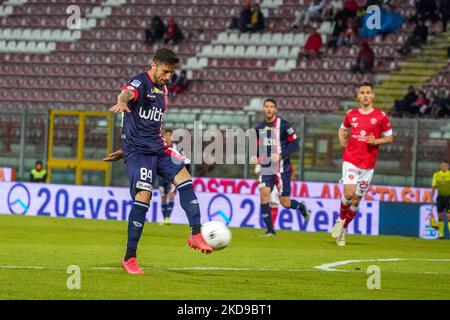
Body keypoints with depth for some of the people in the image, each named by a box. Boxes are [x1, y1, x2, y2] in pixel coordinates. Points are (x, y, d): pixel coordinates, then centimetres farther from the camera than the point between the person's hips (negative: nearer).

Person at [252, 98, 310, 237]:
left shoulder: (283, 125, -7)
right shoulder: (260, 127, 9)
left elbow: (295, 144, -7)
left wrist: (281, 155, -19)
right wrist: (255, 156, 0)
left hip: (282, 167, -4)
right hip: (266, 168, 4)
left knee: (285, 202, -3)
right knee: (264, 193, -16)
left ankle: (301, 206, 32)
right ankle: (270, 230, -8)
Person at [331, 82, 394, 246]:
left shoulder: (381, 116, -1)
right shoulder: (351, 114, 6)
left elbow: (389, 138, 6)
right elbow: (342, 129, 24)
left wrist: (376, 141, -13)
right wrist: (342, 139, 3)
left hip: (368, 164, 0)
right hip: (350, 160, 0)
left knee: (357, 199, 5)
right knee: (349, 193, -18)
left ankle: (343, 228, 22)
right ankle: (341, 219, 10)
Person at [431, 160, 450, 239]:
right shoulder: (436, 175, 5)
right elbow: (434, 187, 6)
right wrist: (432, 198, 2)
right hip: (440, 197, 2)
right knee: (440, 216, 3)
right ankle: (441, 234, 9)